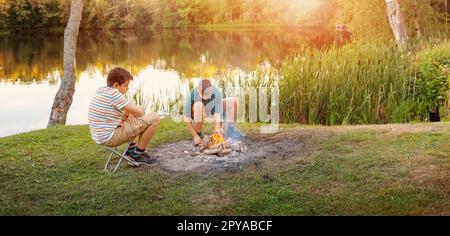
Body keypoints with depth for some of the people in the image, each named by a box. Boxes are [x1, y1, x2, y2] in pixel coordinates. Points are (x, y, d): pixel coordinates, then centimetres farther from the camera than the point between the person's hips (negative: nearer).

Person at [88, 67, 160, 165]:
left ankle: (132, 148, 18)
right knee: (154, 118, -9)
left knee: (140, 111, 26)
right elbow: (138, 112, -16)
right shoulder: (113, 94, -21)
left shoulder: (101, 90, 8)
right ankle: (138, 153, 5)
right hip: (111, 137, -10)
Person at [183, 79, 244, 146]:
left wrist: (217, 127, -46)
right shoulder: (193, 95, -36)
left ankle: (231, 130, 2)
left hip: (210, 110, 3)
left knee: (233, 101, -15)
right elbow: (186, 118, -31)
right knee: (199, 105, -39)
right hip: (196, 113, -3)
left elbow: (218, 112, -30)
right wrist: (195, 136, -33)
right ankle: (198, 134, -18)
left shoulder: (216, 93, -30)